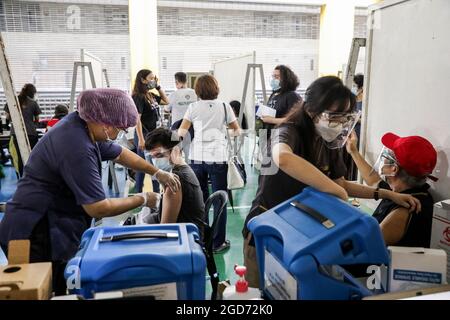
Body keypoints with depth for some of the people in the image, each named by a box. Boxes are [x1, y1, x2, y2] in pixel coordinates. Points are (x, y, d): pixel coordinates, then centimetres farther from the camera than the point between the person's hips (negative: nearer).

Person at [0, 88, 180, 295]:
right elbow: (99, 208, -26)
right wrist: (143, 200, -12)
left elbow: (119, 153, 14)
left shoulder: (83, 125, -1)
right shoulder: (76, 147, -29)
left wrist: (158, 173, 8)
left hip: (51, 226, 9)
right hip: (36, 233, -9)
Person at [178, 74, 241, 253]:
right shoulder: (224, 106, 3)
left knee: (200, 199, 12)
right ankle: (218, 242, 11)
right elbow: (236, 130, 13)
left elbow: (181, 131, 3)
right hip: (217, 157, -1)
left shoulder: (193, 107, 3)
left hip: (197, 157, 2)